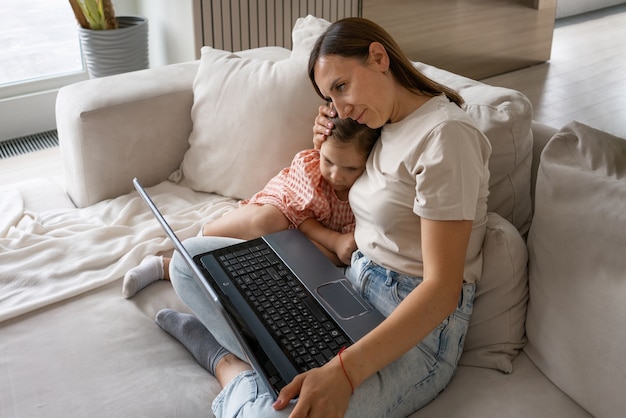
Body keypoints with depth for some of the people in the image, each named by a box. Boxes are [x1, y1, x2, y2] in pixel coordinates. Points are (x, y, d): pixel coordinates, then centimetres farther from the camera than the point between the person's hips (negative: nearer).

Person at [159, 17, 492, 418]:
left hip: (415, 325, -8)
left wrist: (344, 371, -33)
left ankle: (228, 363, -5)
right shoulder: (386, 128, 10)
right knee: (192, 258, 6)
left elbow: (442, 289, -23)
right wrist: (328, 148, 6)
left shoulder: (445, 133, -18)